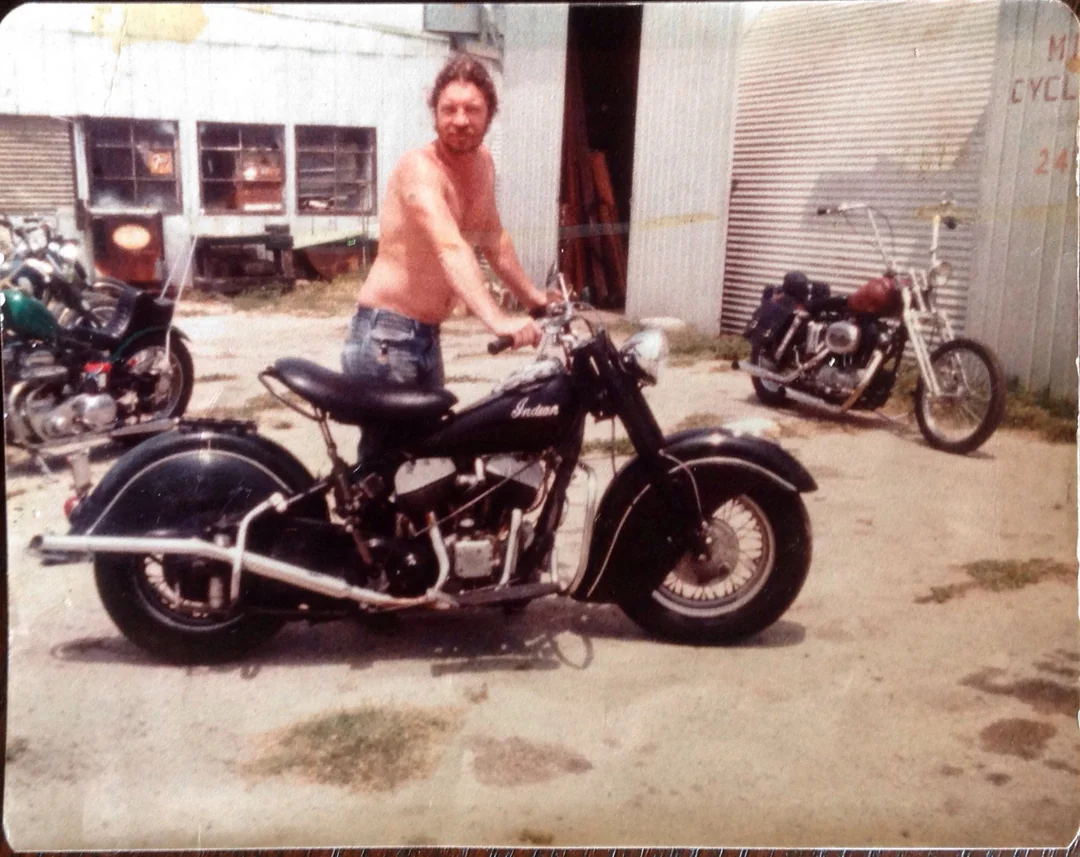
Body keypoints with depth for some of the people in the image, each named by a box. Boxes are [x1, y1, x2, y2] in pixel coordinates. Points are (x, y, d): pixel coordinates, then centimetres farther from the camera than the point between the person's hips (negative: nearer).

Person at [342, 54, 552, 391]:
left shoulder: (483, 162, 7)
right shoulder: (419, 168, -20)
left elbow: (492, 238, 22)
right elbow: (451, 249, -37)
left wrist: (531, 296, 27)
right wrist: (497, 320, -49)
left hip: (428, 335, 8)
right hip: (385, 334, -8)